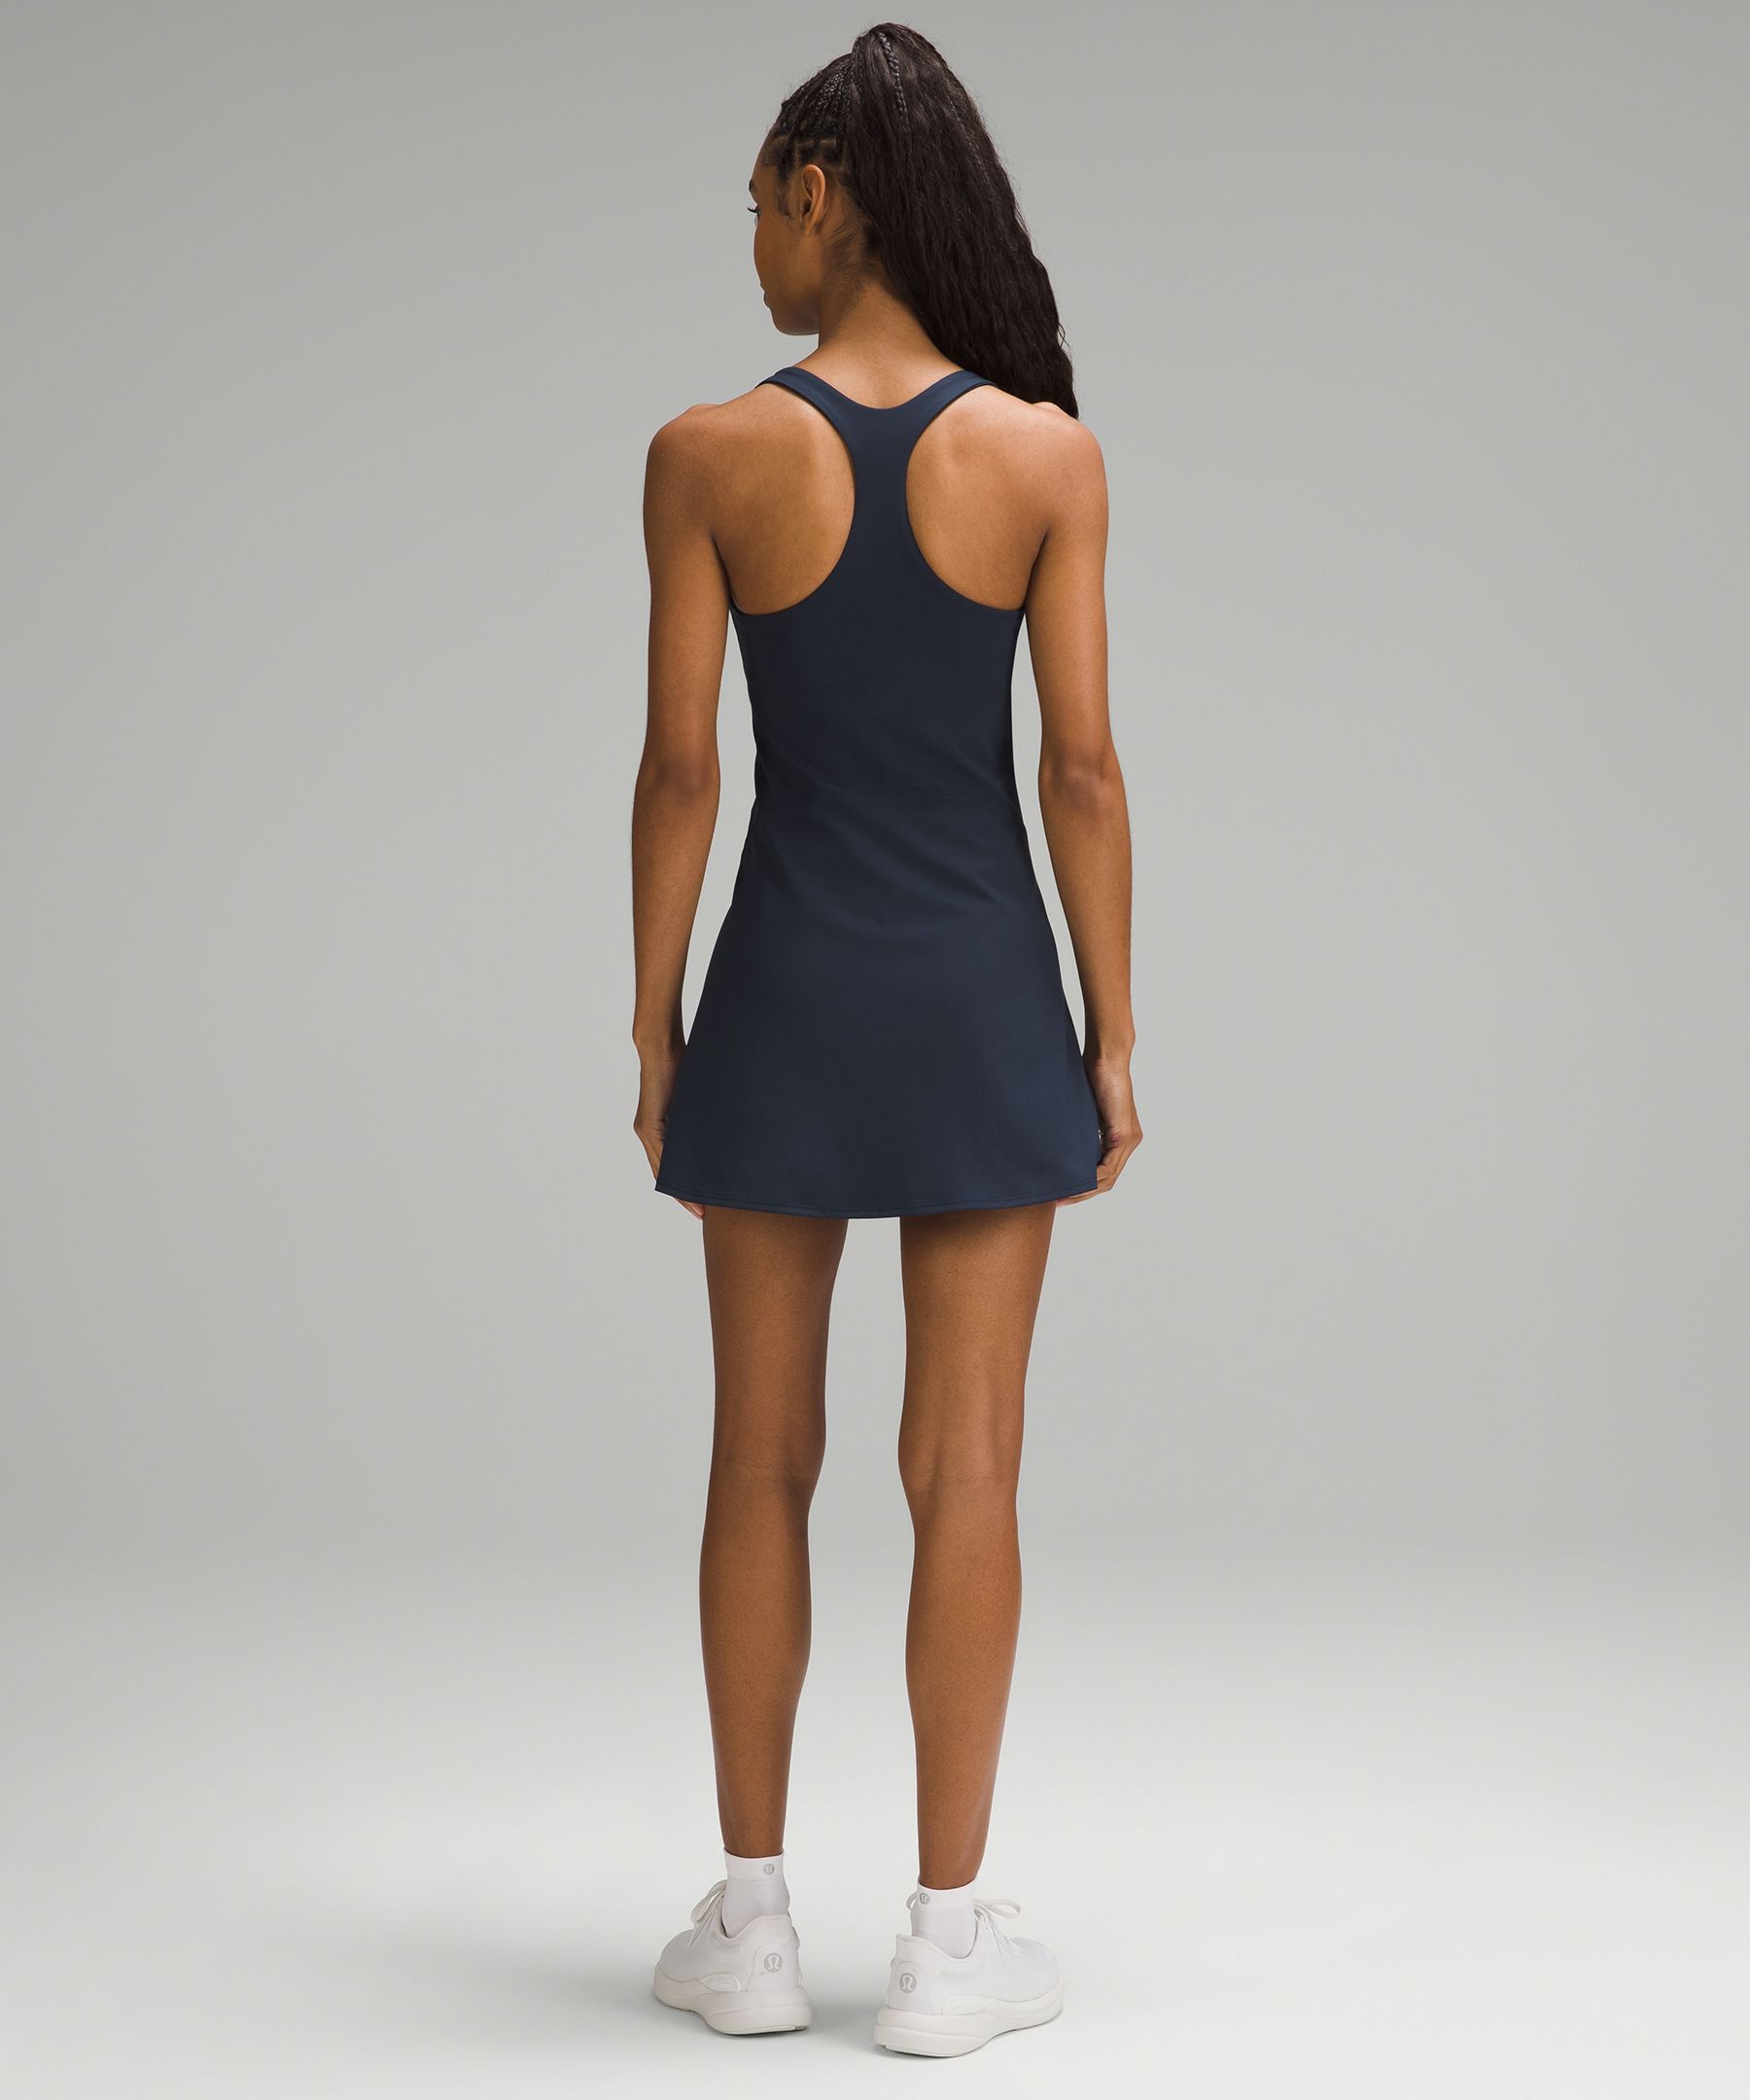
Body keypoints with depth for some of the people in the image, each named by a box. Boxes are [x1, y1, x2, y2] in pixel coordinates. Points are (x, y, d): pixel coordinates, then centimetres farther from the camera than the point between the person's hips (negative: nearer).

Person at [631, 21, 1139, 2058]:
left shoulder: (710, 454, -7)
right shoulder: (1046, 454, -5)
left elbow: (679, 766, -6)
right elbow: (1081, 769, -6)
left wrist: (654, 1025, 4)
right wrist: (1112, 1036, 2)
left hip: (787, 990, 0)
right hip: (981, 991, 0)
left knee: (764, 1463, 10)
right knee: (964, 1471, 5)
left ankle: (752, 1924, 19)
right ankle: (944, 1946, 12)